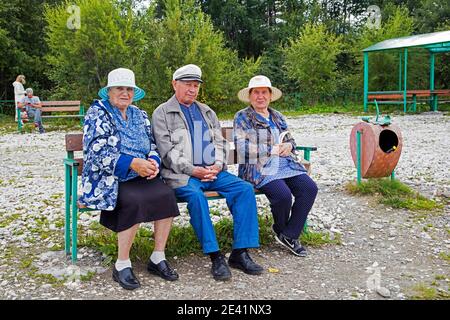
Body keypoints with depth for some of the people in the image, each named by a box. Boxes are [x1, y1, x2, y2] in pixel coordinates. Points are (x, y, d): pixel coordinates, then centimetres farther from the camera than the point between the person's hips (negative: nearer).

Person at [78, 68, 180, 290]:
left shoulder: (139, 115, 18)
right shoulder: (97, 113, 0)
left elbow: (153, 146, 17)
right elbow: (96, 153, -12)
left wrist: (153, 161, -8)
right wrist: (132, 163, -22)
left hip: (141, 175, 5)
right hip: (109, 178, -5)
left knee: (166, 195, -23)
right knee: (134, 201, -33)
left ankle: (158, 258, -10)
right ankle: (122, 264, -18)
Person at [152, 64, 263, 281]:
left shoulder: (207, 112, 23)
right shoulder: (162, 113, 6)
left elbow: (220, 143, 18)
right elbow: (167, 150, -5)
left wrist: (217, 165, -4)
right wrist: (192, 170, -15)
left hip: (212, 171, 5)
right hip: (181, 175, -5)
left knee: (245, 189, -17)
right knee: (196, 196, -36)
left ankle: (240, 252, -15)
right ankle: (215, 256, -27)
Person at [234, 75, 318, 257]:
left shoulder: (277, 117, 22)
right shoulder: (242, 117, 3)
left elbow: (290, 140, 25)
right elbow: (243, 149, -9)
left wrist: (288, 145, -1)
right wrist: (274, 150, -11)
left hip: (286, 165, 6)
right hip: (259, 168, -6)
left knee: (310, 188, -18)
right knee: (283, 194, -30)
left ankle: (289, 235, -6)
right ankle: (280, 229, 4)